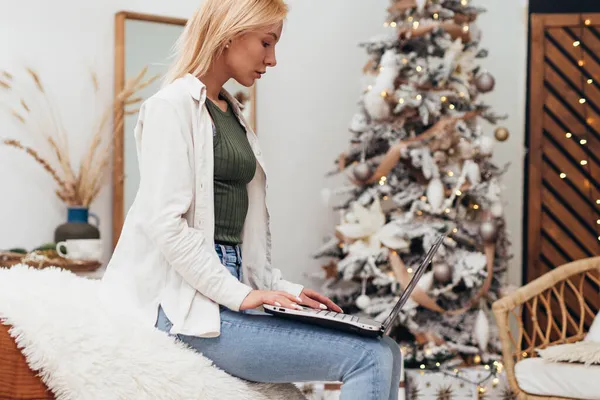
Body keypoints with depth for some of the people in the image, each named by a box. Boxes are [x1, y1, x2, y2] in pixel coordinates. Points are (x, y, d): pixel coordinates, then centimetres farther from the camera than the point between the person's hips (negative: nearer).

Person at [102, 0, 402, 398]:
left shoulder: (234, 116, 19)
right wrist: (238, 294, -17)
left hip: (230, 288, 8)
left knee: (384, 353, -4)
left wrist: (279, 287, 9)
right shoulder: (172, 106, -6)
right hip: (187, 305, -8)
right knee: (371, 358, -19)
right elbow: (167, 224, -16)